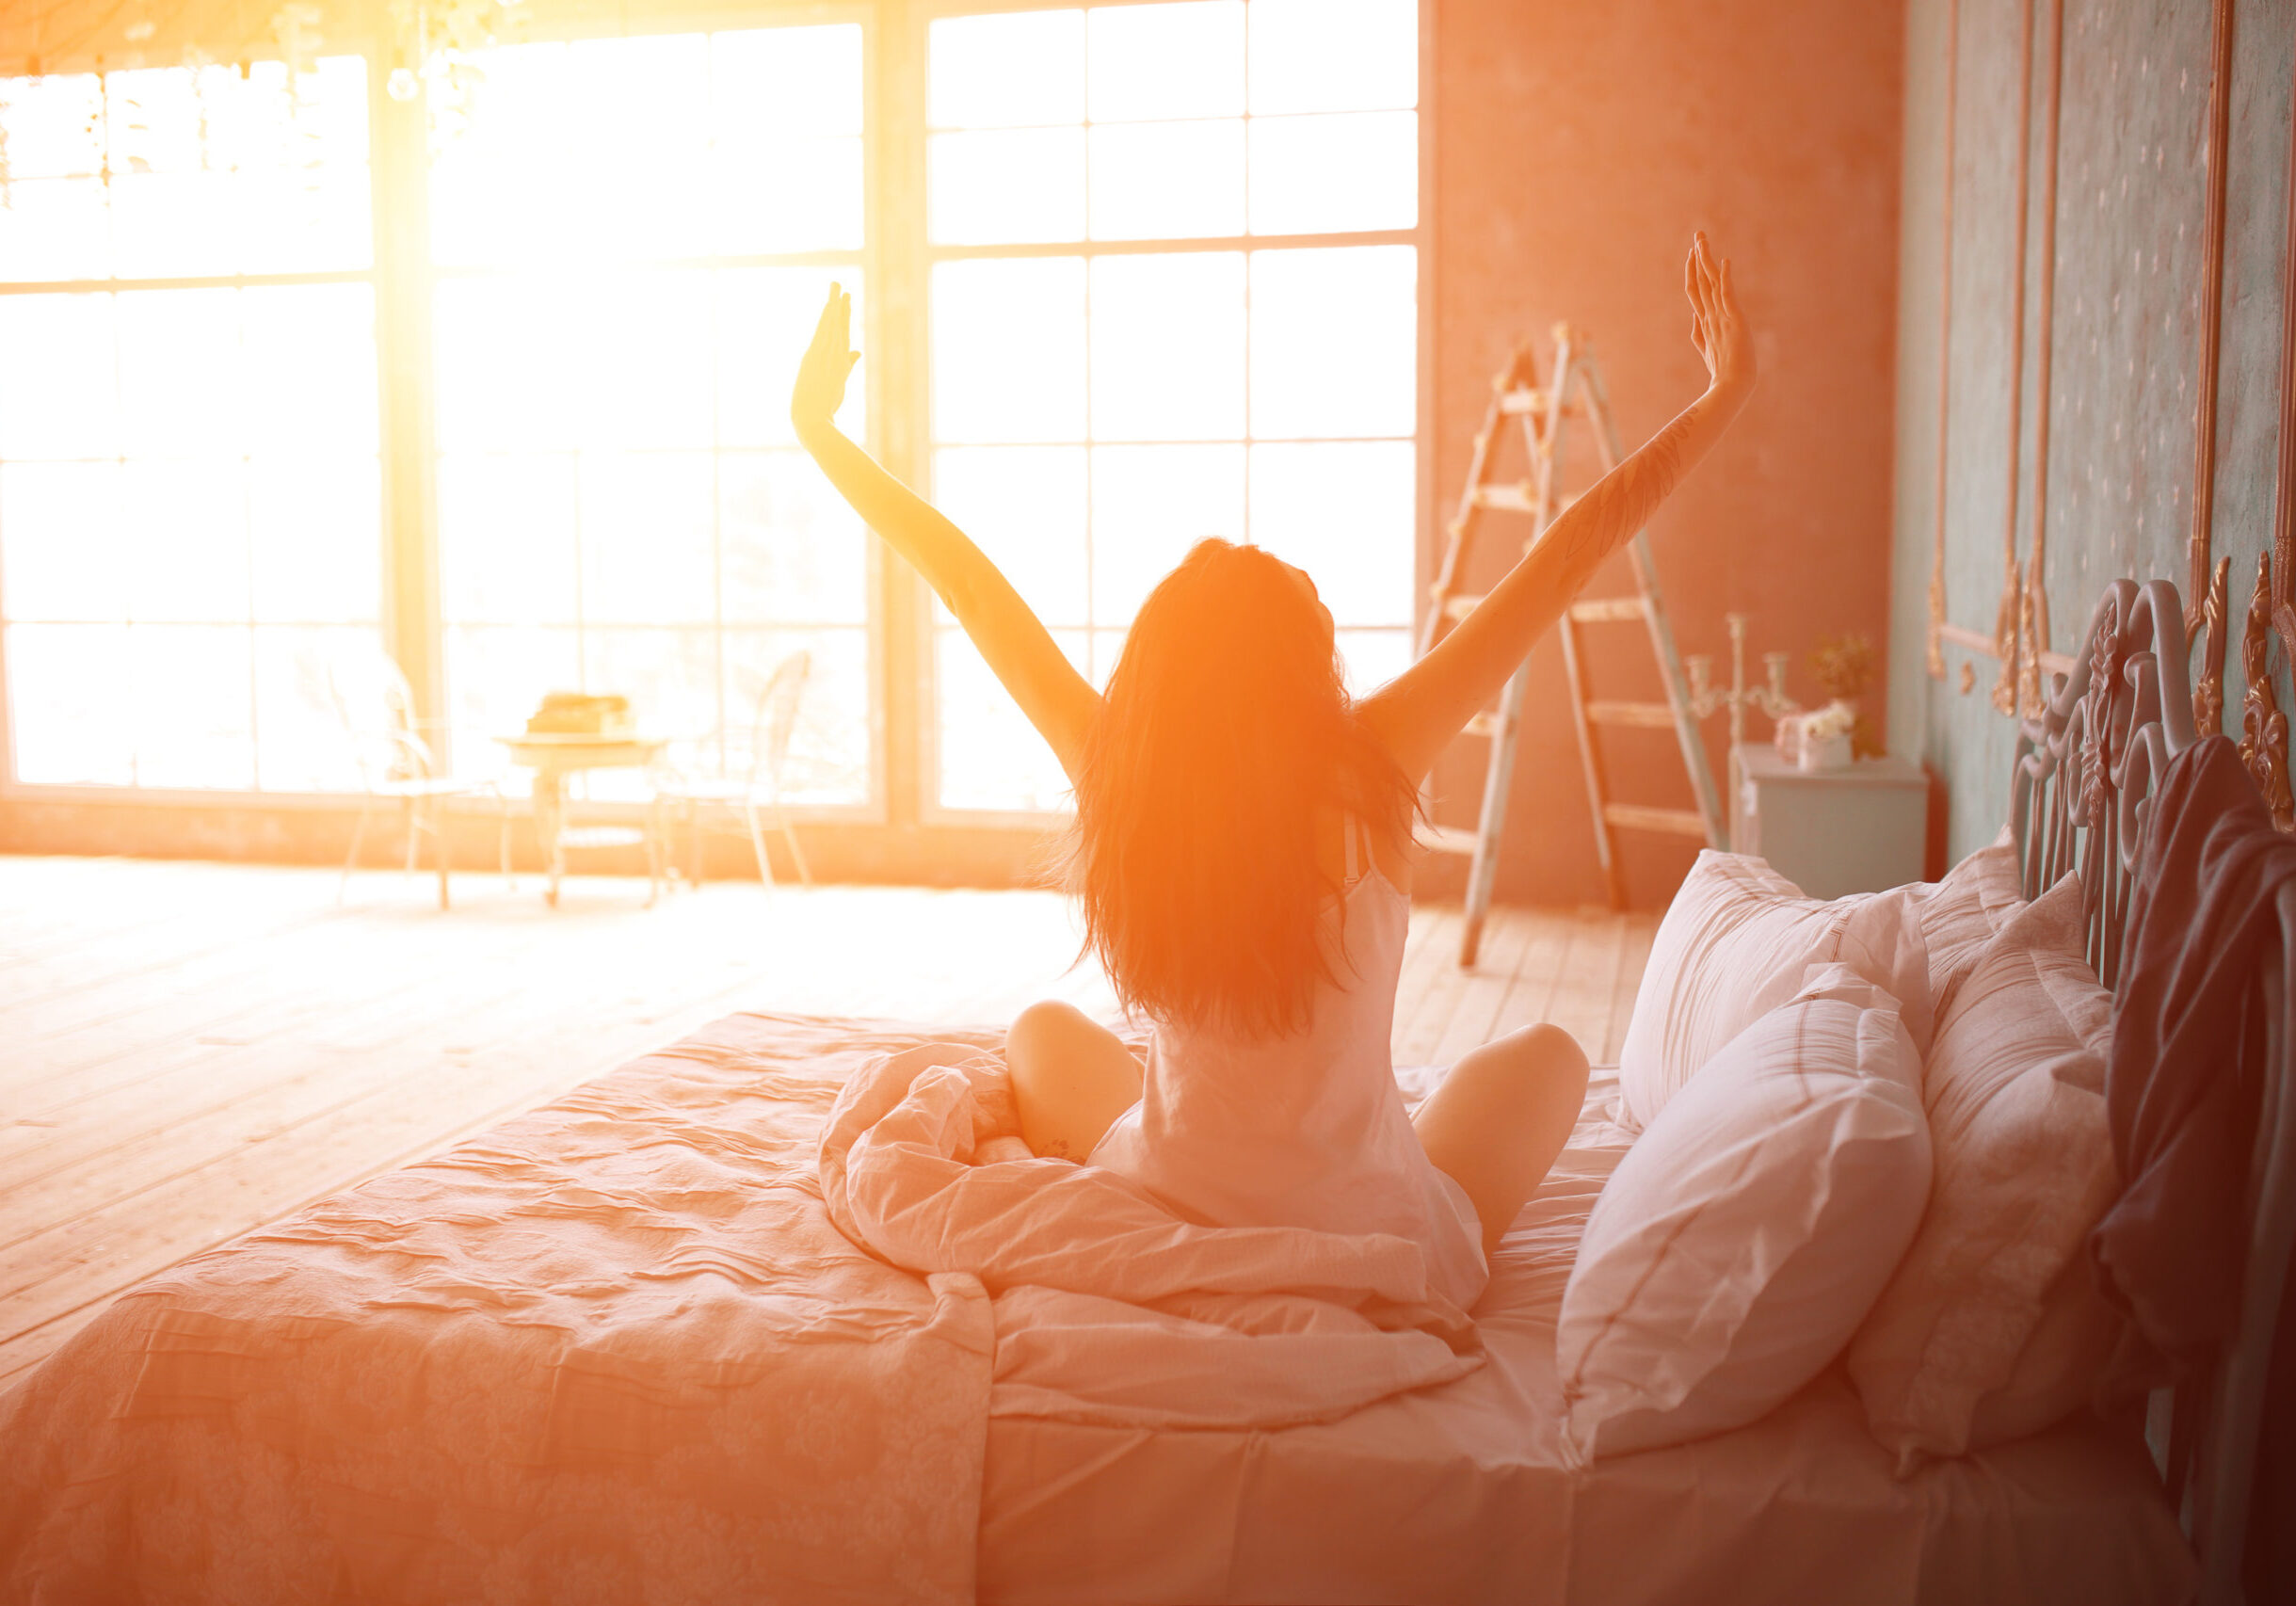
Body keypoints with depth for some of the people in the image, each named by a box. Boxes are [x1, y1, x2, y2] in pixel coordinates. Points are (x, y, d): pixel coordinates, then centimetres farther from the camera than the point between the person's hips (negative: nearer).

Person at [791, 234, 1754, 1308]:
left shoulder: (1114, 773, -14)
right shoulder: (1372, 770, -19)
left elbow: (965, 583, -3)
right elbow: (1566, 557, -13)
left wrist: (820, 429, 8)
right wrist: (1723, 400, -4)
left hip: (1161, 1242, 2)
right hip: (1385, 1257, -2)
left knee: (1042, 1030, 30)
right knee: (1545, 1055, 26)